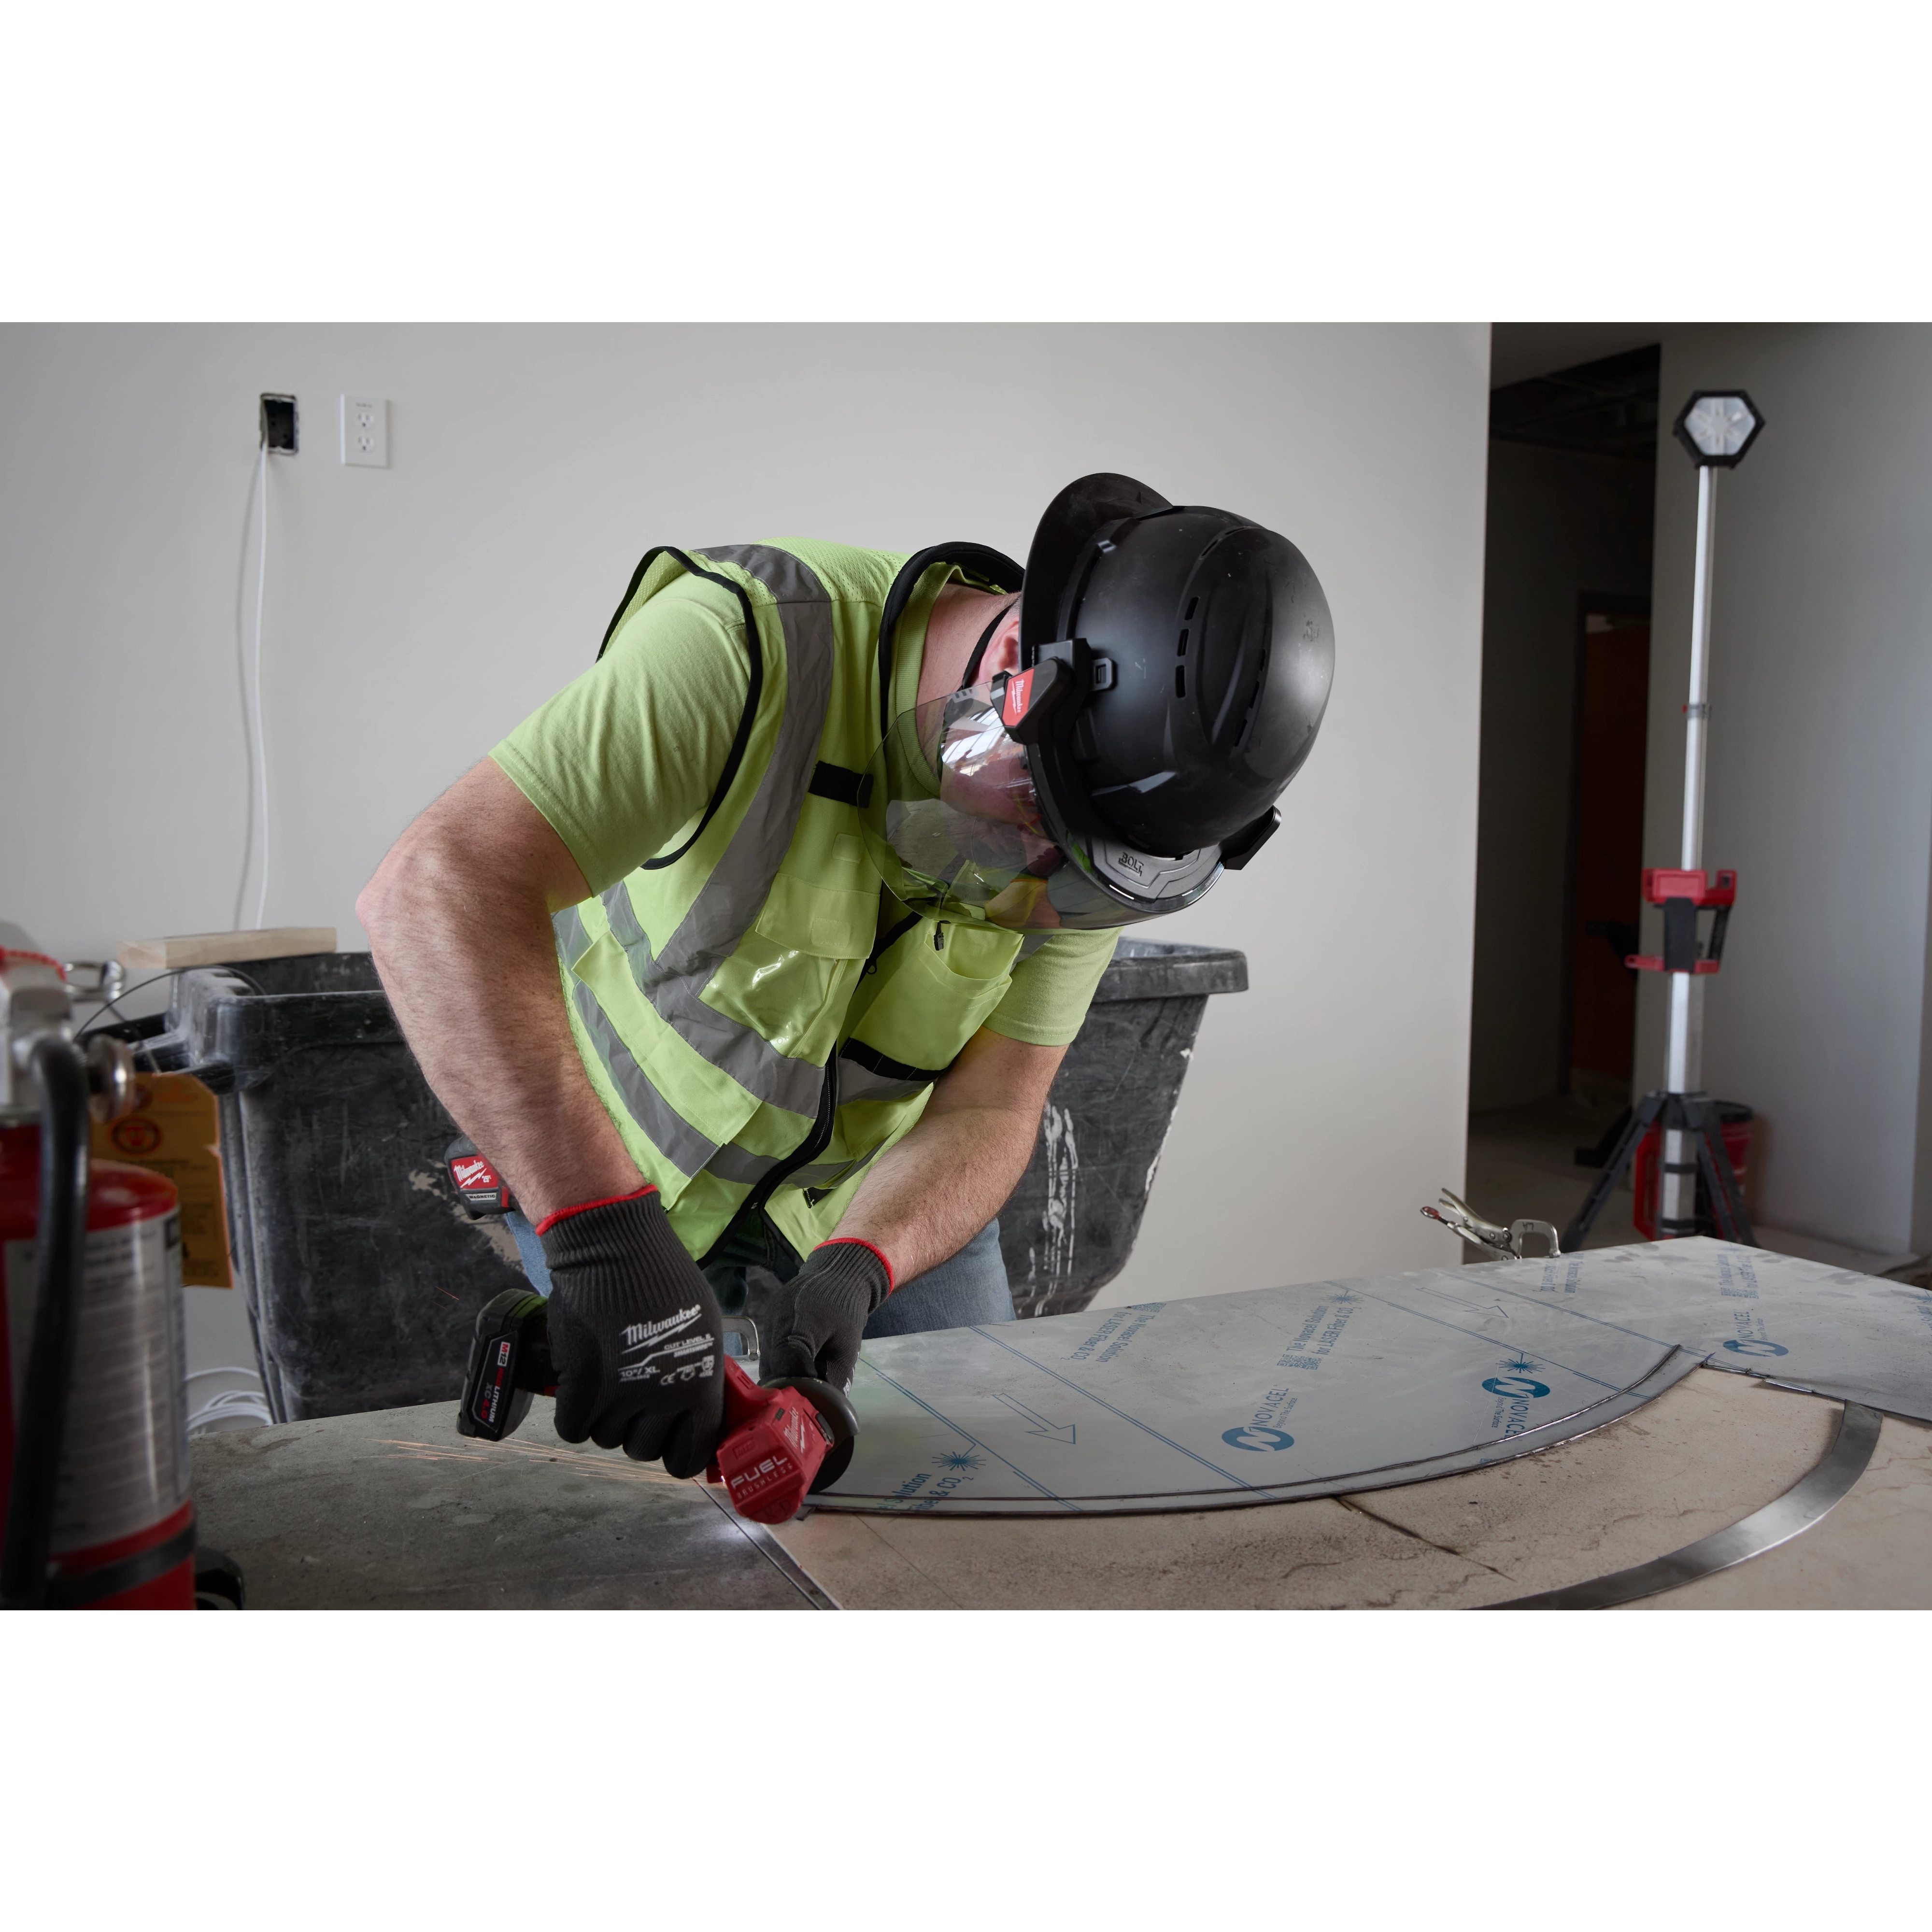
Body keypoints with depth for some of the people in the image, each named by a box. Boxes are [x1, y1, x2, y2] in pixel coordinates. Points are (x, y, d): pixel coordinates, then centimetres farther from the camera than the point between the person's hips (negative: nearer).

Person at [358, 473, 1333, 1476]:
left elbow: (987, 1112, -17)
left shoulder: (1095, 807, -20)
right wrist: (602, 1231, -53)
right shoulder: (749, 649, -36)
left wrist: (857, 1264, -35)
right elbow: (442, 888, -45)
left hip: (872, 1168, 4)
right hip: (595, 1161, -3)